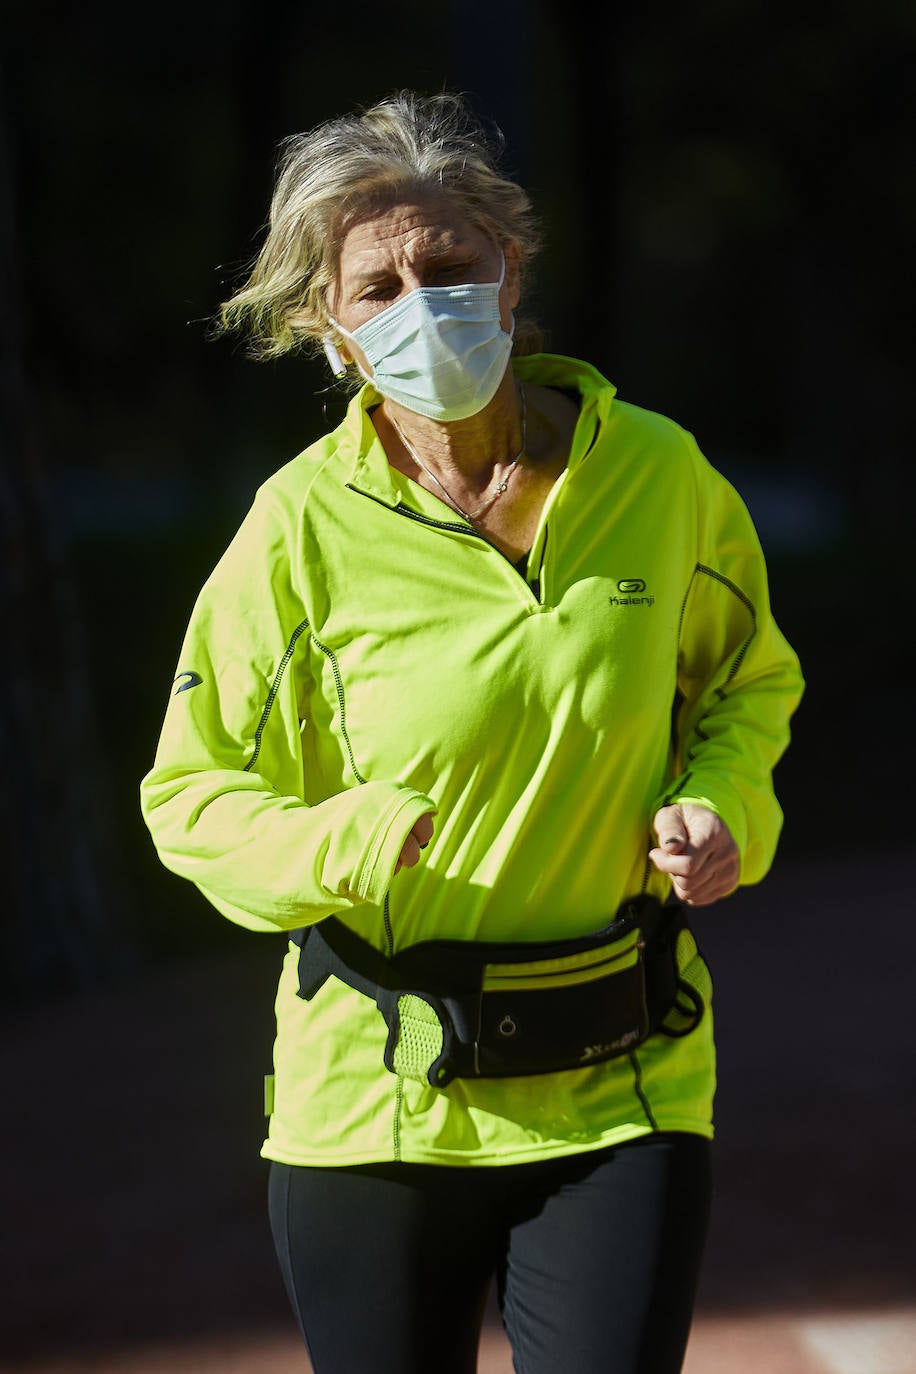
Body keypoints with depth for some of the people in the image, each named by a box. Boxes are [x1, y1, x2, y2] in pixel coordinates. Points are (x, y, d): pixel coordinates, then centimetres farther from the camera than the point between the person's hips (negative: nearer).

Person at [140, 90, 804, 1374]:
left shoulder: (656, 473, -2)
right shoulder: (307, 528, -7)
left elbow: (750, 678, 16)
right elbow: (190, 794, 0)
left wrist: (724, 808, -5)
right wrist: (324, 847, -21)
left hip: (623, 1086, 0)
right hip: (380, 1097, 0)